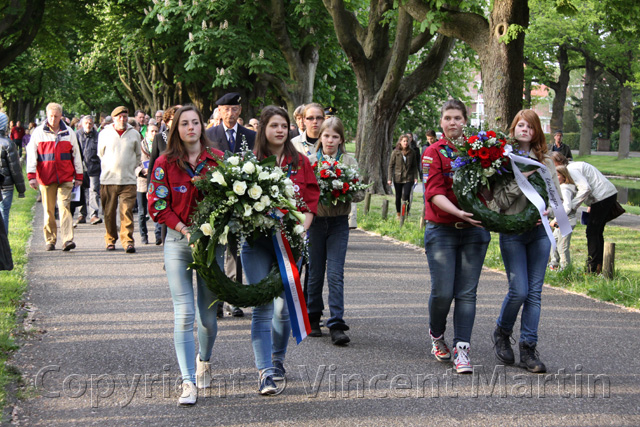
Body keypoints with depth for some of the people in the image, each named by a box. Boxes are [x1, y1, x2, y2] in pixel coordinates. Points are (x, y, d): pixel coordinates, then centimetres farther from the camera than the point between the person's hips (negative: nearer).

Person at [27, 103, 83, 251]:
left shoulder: (68, 132, 8)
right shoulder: (38, 132, 4)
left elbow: (76, 154, 14)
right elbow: (31, 155, 3)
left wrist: (78, 176, 13)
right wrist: (31, 176, -5)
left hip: (65, 178, 0)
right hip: (46, 178, 0)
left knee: (64, 206, -11)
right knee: (48, 210, 4)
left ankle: (67, 239, -16)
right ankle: (50, 240, 13)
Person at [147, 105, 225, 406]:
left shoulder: (217, 159, 5)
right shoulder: (165, 163, 2)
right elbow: (157, 206, 0)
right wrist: (184, 229, -12)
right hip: (178, 242, -1)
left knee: (208, 314, 8)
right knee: (184, 313, -8)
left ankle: (204, 360, 37)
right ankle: (188, 382, -7)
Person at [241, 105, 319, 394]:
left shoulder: (300, 163, 7)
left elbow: (311, 200, 5)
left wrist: (300, 230, -9)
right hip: (258, 242, -2)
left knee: (284, 306, 9)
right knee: (263, 308, -7)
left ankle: (278, 360, 30)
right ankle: (265, 373, -10)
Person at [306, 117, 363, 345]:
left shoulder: (350, 162, 3)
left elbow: (360, 193, 2)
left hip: (338, 222, -1)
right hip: (315, 221, 1)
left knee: (335, 274, -8)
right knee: (315, 273, 10)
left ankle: (337, 326, -9)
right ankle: (313, 318, 25)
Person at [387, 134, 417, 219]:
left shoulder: (411, 153, 2)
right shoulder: (396, 152, -1)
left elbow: (414, 166, 8)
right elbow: (391, 165, 1)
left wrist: (415, 177, 0)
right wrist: (390, 178, -5)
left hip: (408, 178, 0)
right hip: (397, 178, 0)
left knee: (406, 196, -14)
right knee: (398, 197, 9)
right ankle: (398, 214, 23)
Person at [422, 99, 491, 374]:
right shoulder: (433, 153, -1)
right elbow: (434, 192, -12)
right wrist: (458, 212, -27)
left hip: (473, 230, 3)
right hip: (441, 229, -3)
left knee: (467, 292, -1)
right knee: (442, 292, -5)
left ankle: (461, 350, 1)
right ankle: (436, 336, 23)